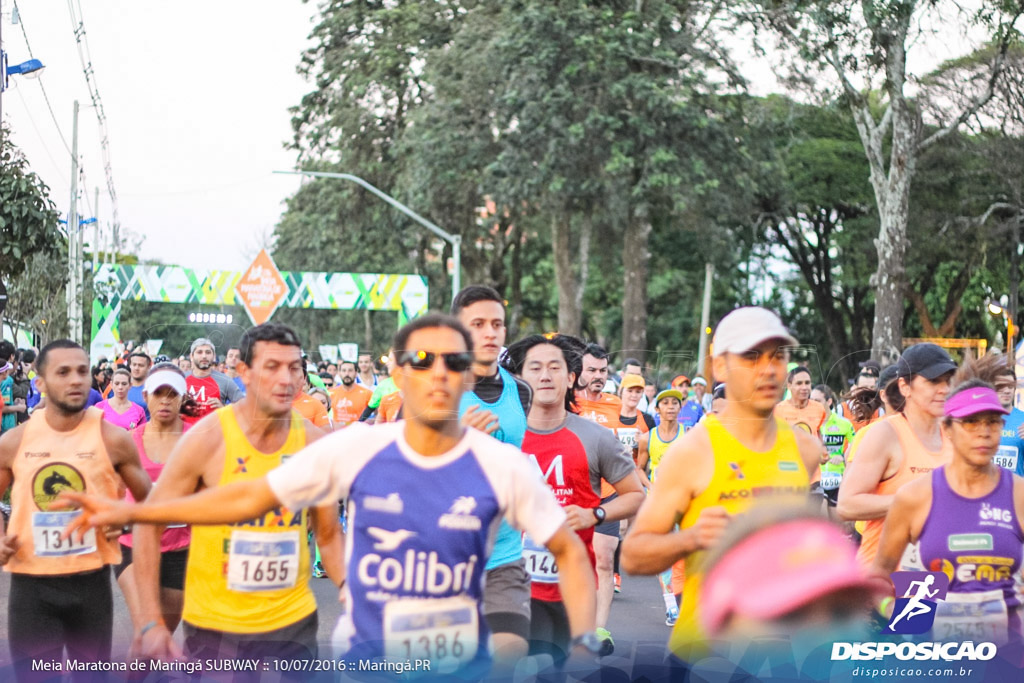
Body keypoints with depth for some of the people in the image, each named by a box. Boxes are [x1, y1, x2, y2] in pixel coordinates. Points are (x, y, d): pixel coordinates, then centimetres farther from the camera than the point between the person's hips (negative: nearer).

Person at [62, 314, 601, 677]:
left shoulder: (502, 466, -10)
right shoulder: (356, 449, -9)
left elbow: (569, 551, 1)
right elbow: (249, 498, 0)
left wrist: (584, 641, -13)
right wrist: (131, 512, -2)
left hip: (462, 663, 0)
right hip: (364, 656, 0)